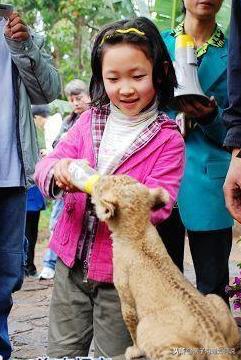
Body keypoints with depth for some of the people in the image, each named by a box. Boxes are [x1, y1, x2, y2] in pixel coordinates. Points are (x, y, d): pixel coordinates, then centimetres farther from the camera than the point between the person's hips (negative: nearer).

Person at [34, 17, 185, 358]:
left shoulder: (167, 139, -9)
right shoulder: (90, 120, 3)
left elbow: (157, 205, -17)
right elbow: (45, 166, -2)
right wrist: (58, 171, -27)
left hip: (121, 273, -3)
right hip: (71, 264, 4)